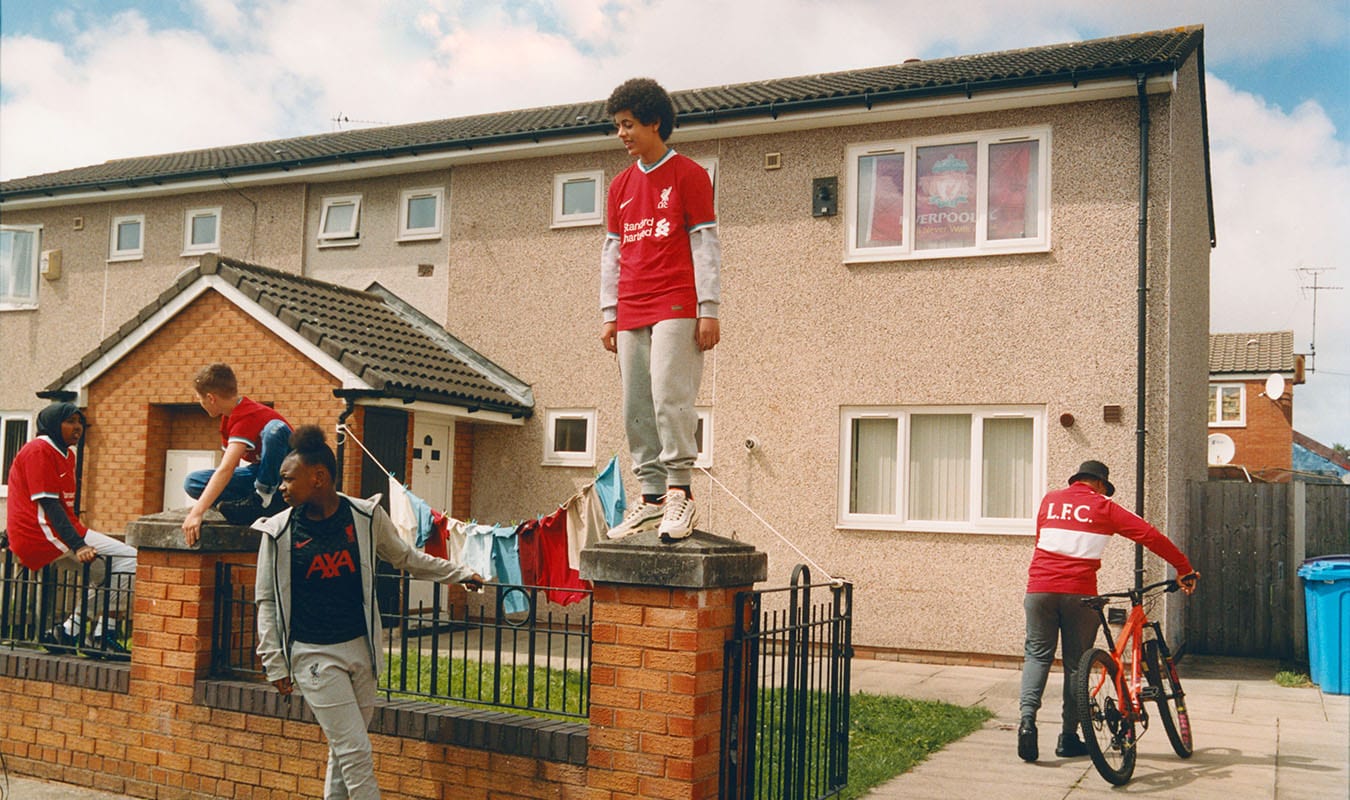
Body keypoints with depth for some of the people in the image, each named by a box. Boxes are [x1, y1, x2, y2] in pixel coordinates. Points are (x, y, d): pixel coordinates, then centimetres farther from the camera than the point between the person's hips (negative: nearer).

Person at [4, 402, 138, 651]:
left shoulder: (66, 454, 19)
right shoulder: (39, 450, -10)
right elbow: (48, 504, -19)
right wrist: (78, 545, -27)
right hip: (40, 534, -10)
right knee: (129, 560, -17)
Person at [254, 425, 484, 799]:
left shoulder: (366, 516, -2)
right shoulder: (279, 531, -5)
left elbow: (405, 557, 14)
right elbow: (267, 601, 2)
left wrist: (459, 574, 15)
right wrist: (275, 665, -1)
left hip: (360, 647, 3)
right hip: (313, 654, -3)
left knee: (345, 747, 12)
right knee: (354, 751, -7)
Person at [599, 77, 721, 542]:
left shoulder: (688, 175, 2)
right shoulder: (621, 185, 18)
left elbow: (705, 244, -2)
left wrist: (709, 309, -8)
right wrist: (608, 314, 13)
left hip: (677, 307, -6)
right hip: (631, 315, 6)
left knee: (669, 395, -15)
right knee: (636, 407, 3)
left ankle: (679, 491, -9)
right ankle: (652, 495, 8)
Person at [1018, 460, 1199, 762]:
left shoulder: (1050, 500, 15)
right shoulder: (1103, 507, 6)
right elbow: (1149, 535, 4)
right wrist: (1184, 569, 10)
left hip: (1040, 588, 2)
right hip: (1079, 592, -2)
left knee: (1038, 654, 10)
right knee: (1075, 663, 9)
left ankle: (1027, 717, -13)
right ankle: (1069, 737, 13)